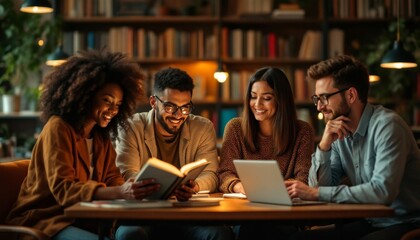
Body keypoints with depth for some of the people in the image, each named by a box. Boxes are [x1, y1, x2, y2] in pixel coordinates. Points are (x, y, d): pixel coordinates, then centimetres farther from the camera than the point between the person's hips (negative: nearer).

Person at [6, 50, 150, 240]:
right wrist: (120, 192, -37)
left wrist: (138, 189, -20)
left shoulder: (101, 136, 13)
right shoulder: (58, 128, -12)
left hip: (81, 218, 7)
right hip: (44, 219, -6)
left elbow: (112, 179, 4)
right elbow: (63, 189, -23)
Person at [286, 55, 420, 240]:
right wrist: (324, 145, -12)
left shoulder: (387, 125, -17)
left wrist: (316, 193, -23)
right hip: (370, 223, 6)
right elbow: (320, 187, 3)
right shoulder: (339, 134, 5)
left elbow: (383, 191, -27)